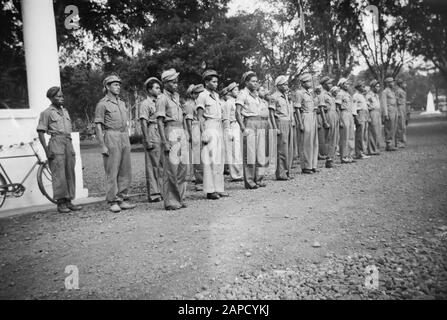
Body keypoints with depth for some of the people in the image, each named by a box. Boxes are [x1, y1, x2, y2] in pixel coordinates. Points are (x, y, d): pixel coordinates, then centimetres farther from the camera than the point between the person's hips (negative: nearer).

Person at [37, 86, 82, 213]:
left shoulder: (65, 111, 19)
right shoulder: (46, 113, 0)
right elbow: (41, 132, -4)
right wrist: (47, 150, -12)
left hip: (68, 143, 6)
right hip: (56, 143, -6)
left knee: (70, 173, 5)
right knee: (59, 174, -8)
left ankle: (69, 201, 11)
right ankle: (60, 203, -2)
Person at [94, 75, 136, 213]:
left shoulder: (122, 103, 18)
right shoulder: (103, 104, -2)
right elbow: (98, 126, -7)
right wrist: (102, 146, -14)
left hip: (125, 138, 7)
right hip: (111, 137, -7)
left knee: (126, 171, 6)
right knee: (112, 172, -4)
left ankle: (122, 199, 13)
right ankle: (113, 201, 1)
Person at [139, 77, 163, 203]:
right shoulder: (145, 104, -4)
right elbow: (143, 123, -10)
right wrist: (147, 140, -17)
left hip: (162, 135, 8)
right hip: (152, 136, -8)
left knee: (161, 165, 9)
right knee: (152, 165, -4)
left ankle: (160, 191, 17)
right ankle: (153, 194, 1)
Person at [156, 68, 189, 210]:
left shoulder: (176, 96, 18)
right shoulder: (162, 98, -5)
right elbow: (160, 122, -12)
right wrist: (165, 142, -20)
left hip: (182, 133, 8)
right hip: (170, 133, -8)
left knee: (183, 166, 8)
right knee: (171, 169, -6)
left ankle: (180, 198, 18)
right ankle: (170, 201, 1)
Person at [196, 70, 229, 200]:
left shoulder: (216, 95, 18)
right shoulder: (202, 96, -5)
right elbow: (200, 117, -10)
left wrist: (225, 124, 14)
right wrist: (203, 132, -17)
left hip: (219, 128, 8)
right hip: (209, 127, -8)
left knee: (220, 159, 9)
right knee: (211, 159, -10)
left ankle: (219, 188, 15)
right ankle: (210, 190, -6)